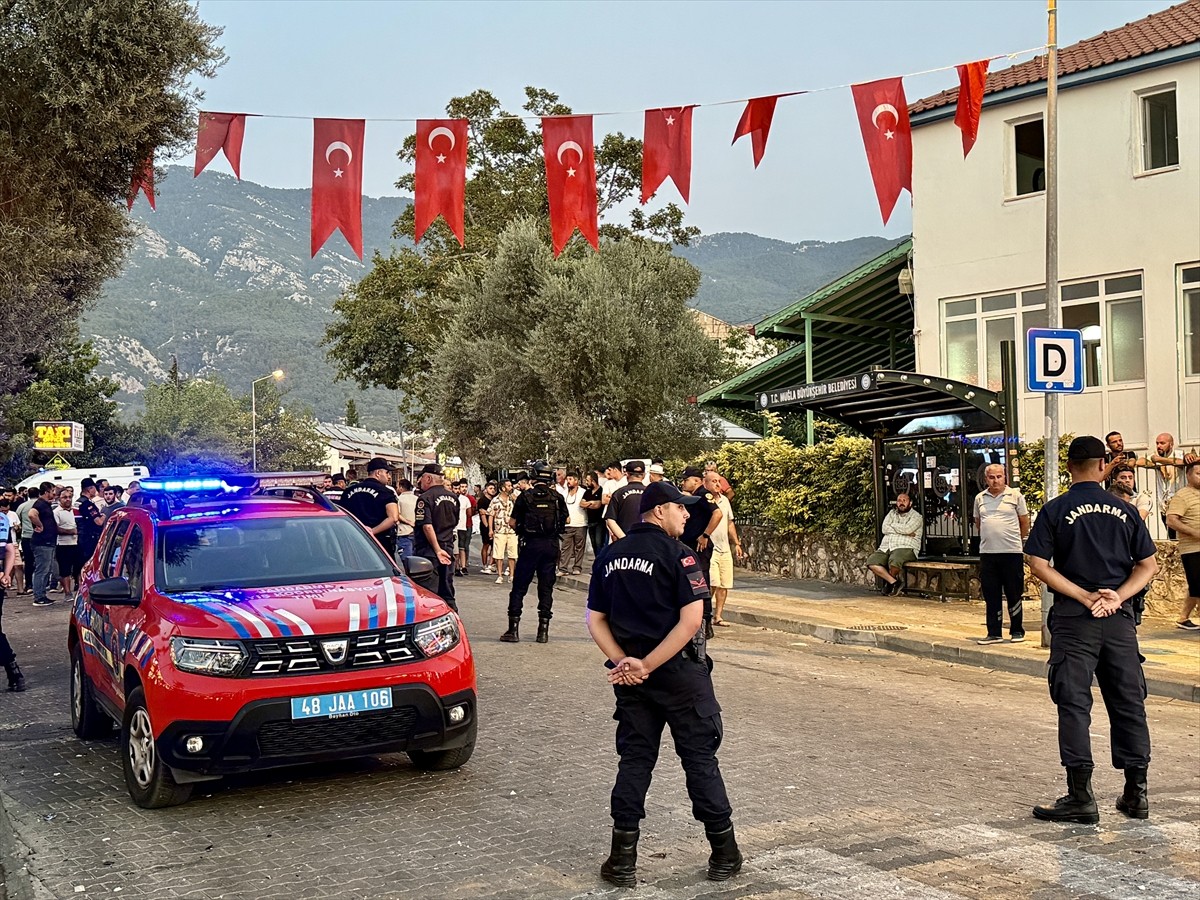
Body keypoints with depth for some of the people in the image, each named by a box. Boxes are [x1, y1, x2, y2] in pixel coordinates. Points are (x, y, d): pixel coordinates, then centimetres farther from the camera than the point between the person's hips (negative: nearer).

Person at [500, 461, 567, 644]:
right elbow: (566, 520, 12)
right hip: (551, 545, 3)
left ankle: (513, 629, 2)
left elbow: (512, 522, -5)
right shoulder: (557, 497, 1)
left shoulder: (526, 497, -6)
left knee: (519, 586, 4)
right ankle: (543, 630, 8)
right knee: (546, 587, 9)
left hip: (531, 545, -3)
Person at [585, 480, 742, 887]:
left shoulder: (609, 556, 8)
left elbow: (595, 620, 6)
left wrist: (624, 663, -5)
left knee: (634, 760, 10)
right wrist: (647, 666, -17)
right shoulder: (677, 554, -11)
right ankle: (725, 855, 13)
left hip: (629, 675, 5)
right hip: (679, 671, -5)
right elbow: (691, 620, -19)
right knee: (700, 758, 5)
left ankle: (623, 860, 9)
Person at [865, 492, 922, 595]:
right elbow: (884, 529, 4)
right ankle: (894, 582, -14)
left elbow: (907, 529, -15)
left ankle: (888, 582, -3)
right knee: (871, 561, -21)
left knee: (894, 562, -37)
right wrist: (903, 531, -5)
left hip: (905, 548, -5)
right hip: (886, 548, 5)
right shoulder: (892, 513, 20)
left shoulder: (916, 516, 5)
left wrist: (892, 526, 1)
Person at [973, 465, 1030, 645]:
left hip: (1012, 552, -3)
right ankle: (994, 633, 13)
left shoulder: (1015, 496, -1)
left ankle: (1017, 631, 14)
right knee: (991, 596, 6)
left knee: (1014, 594, 3)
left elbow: (1024, 523, 7)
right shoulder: (980, 498, 9)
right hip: (987, 553, 3)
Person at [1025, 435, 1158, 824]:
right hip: (1119, 618, 3)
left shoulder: (1055, 510, -3)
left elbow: (1039, 565, -11)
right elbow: (1148, 565, 4)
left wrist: (1085, 597, -11)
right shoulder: (1125, 510, 6)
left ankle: (1081, 797, -1)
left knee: (1074, 705, 0)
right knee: (1129, 703, 11)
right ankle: (1137, 793, 18)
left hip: (1074, 618, -3)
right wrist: (1117, 596, -5)